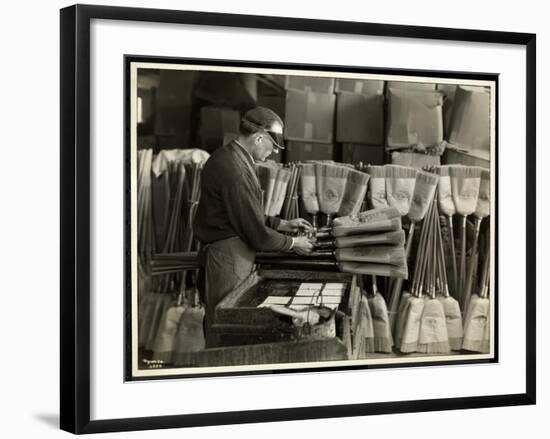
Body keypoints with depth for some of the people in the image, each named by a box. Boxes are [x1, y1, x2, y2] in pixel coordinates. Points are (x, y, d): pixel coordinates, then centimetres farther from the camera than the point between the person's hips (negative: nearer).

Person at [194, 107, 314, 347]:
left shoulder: (225, 157, 9)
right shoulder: (235, 171, -23)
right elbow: (256, 233, -18)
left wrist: (282, 224, 15)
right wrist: (292, 244, -4)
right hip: (228, 259, -10)